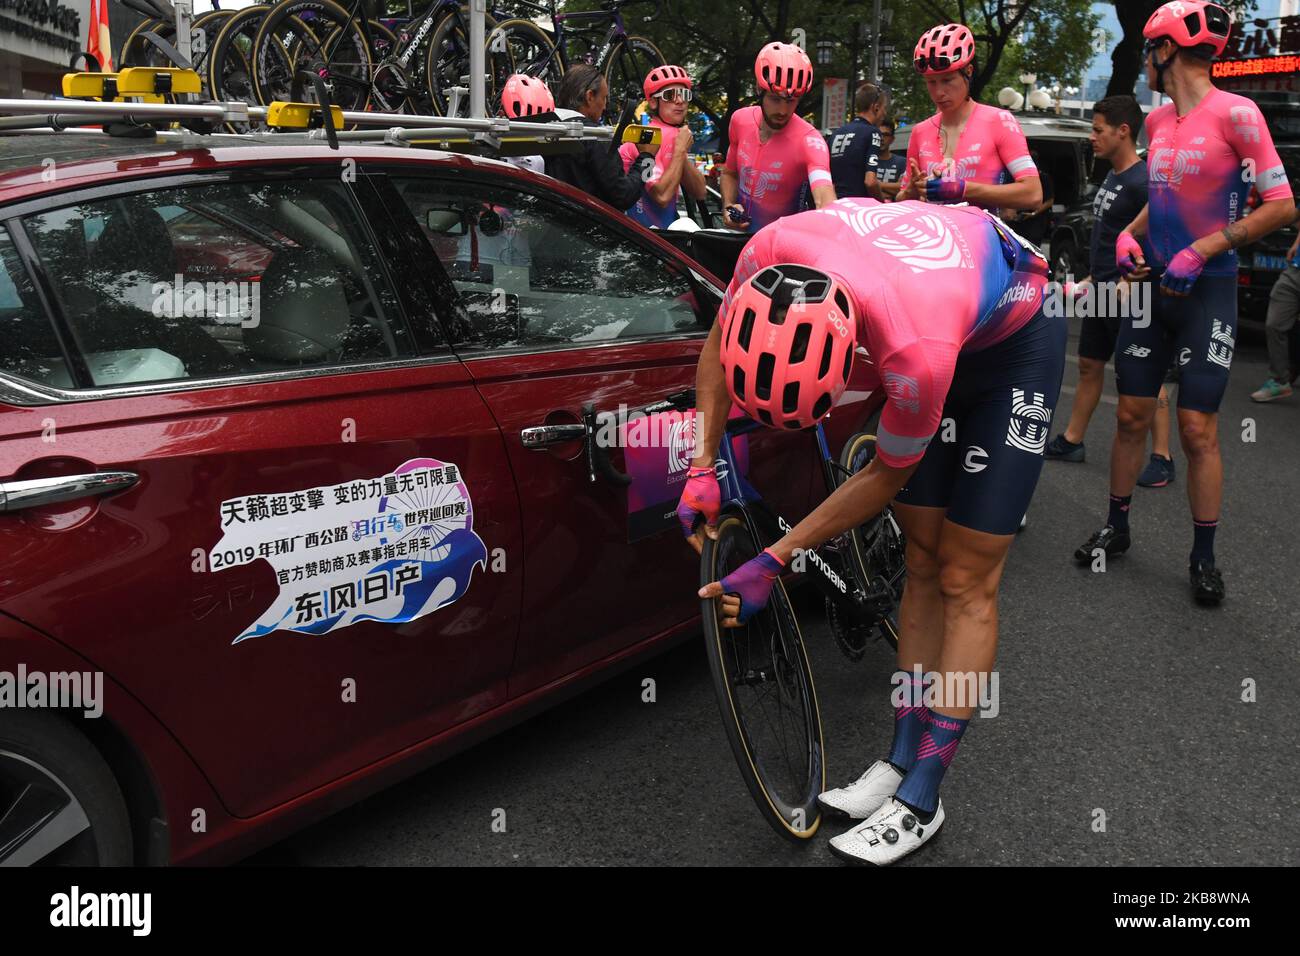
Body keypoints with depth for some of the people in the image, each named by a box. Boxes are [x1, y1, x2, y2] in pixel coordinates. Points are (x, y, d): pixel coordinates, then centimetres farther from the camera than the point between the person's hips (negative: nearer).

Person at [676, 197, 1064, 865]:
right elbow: (719, 344, -8)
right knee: (923, 563, 7)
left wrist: (774, 562, -21)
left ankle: (920, 799, 3)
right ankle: (904, 758, 16)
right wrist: (701, 469, -14)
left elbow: (888, 476, -24)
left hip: (1012, 342, -5)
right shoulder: (771, 252, -32)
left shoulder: (916, 350, -44)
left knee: (965, 580, -5)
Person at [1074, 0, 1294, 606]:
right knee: (1132, 415, 8)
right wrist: (1129, 234, 4)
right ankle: (1117, 527, 23)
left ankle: (1203, 556, 10)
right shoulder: (1157, 121, 9)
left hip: (1206, 291, -6)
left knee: (1198, 429, -4)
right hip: (1153, 285, 6)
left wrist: (1201, 251, -18)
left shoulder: (1234, 114, -12)